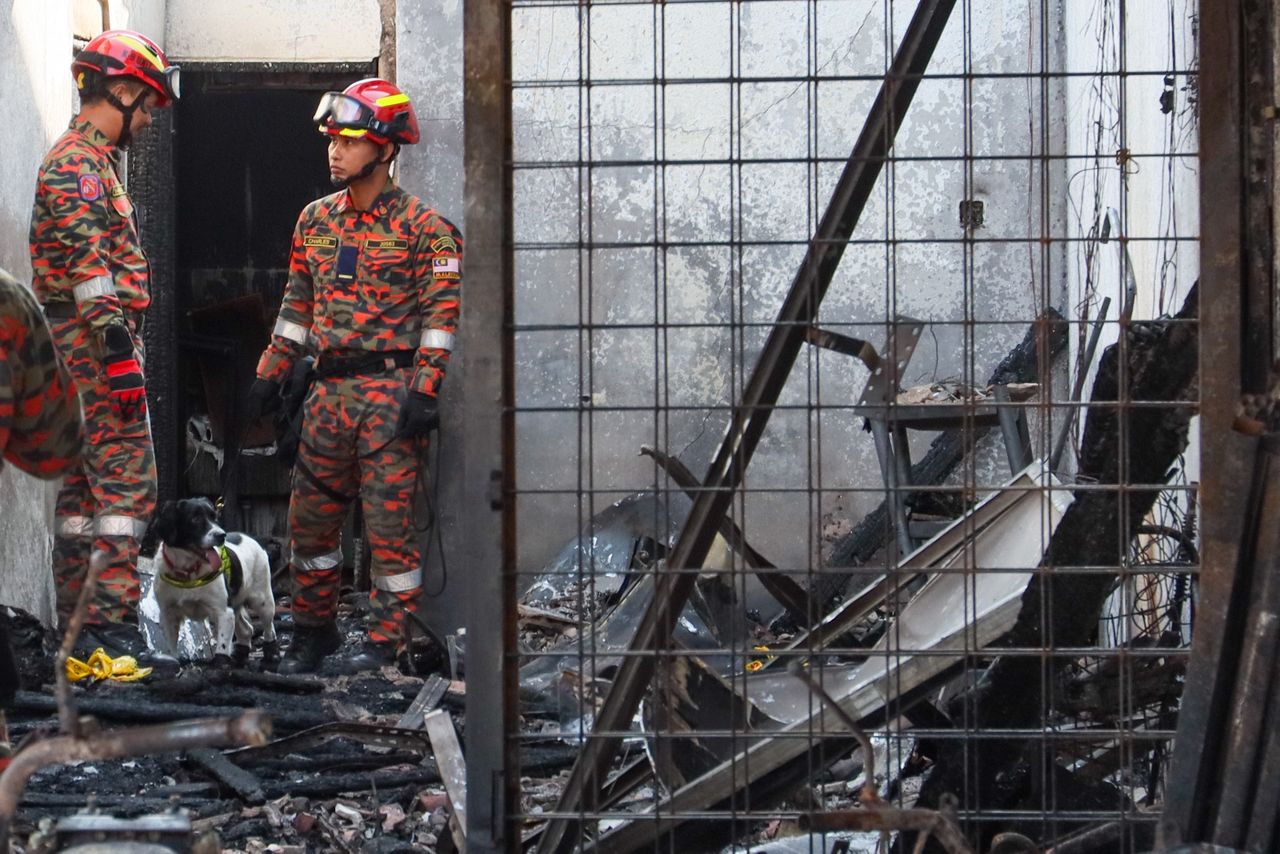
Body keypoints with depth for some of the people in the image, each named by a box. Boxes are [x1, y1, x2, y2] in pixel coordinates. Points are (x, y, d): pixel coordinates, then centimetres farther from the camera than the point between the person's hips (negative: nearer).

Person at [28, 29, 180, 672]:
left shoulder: (89, 161, 23)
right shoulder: (77, 164, -11)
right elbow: (89, 264, -20)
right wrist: (119, 350, -25)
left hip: (84, 352, 11)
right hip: (96, 341, -11)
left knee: (85, 486, 10)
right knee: (126, 479, -13)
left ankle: (77, 628, 12)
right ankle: (114, 625, -17)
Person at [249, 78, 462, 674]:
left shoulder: (422, 226, -5)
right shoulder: (315, 220, 14)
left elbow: (441, 311, -8)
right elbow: (298, 304, 21)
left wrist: (423, 390, -15)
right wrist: (271, 373, 16)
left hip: (390, 390, -6)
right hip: (329, 390, 6)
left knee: (389, 518, -5)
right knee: (309, 516, 9)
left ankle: (385, 641, 1)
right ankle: (313, 632, 22)